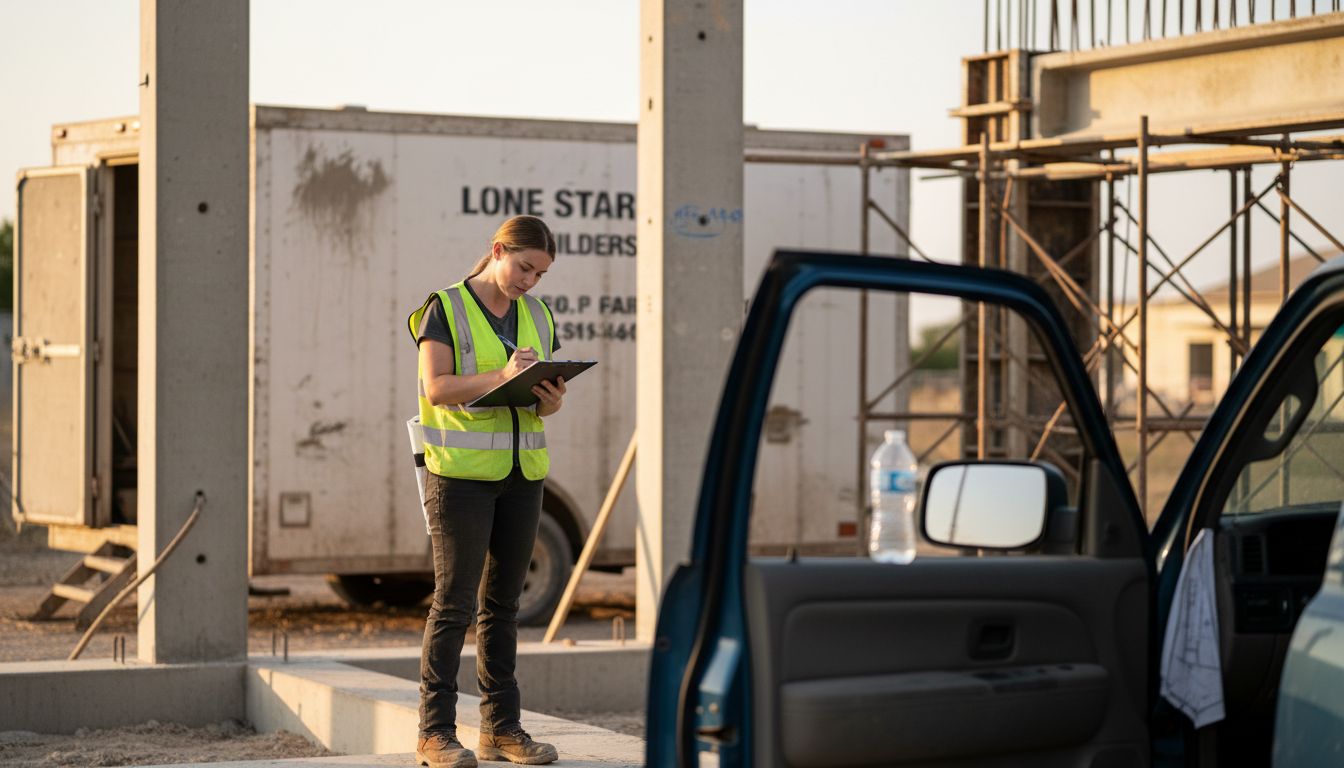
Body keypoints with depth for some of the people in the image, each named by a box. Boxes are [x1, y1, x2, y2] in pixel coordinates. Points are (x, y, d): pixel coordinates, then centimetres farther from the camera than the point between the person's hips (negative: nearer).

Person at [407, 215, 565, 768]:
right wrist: (502, 377, -27)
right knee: (454, 602, -7)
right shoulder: (445, 309, -4)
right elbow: (436, 388, -14)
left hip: (522, 474, 6)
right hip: (461, 473, -6)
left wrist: (552, 400, -7)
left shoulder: (537, 316, 14)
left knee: (503, 602, 9)